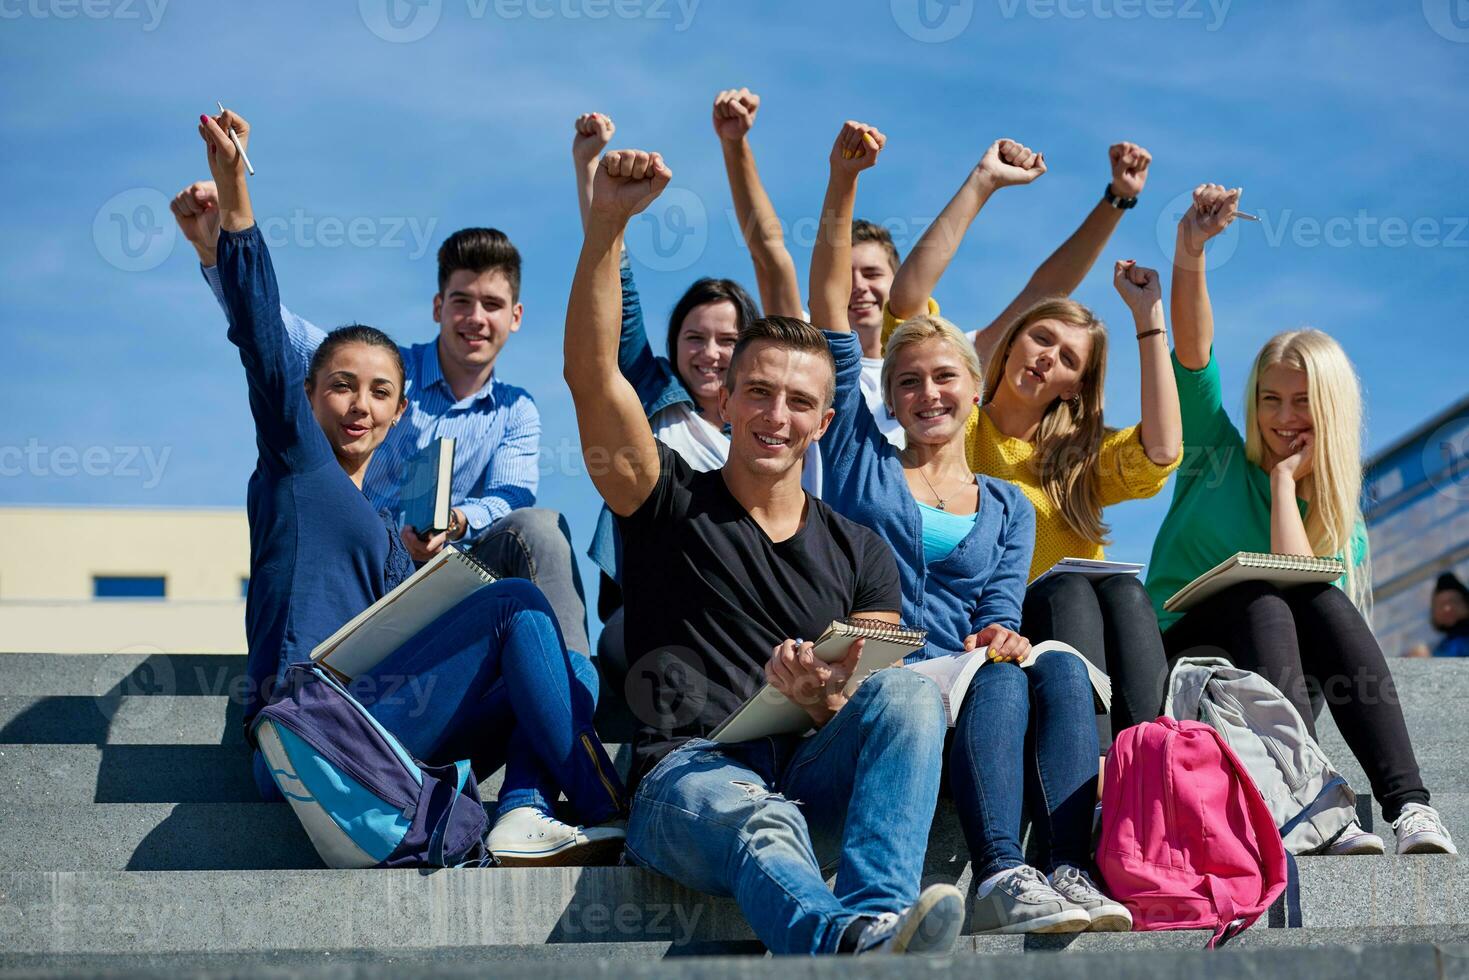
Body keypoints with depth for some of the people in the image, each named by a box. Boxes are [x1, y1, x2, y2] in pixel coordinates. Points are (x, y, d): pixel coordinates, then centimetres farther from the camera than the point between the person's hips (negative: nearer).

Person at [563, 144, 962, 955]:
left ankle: (876, 914, -50)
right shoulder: (670, 502, 16)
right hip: (687, 771, -2)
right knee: (758, 822, -39)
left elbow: (886, 711, 12)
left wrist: (819, 699, -13)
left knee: (912, 692, -29)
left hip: (813, 775, 3)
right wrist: (606, 226, -7)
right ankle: (852, 948, -71)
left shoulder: (859, 553, 22)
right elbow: (591, 372, 2)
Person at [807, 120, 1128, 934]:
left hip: (965, 686, 3)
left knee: (1059, 670, -31)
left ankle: (1071, 871, -46)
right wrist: (843, 183, 5)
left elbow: (998, 617, 13)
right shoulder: (858, 459, 18)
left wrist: (1001, 641, -12)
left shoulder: (1009, 509, 25)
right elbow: (828, 307, 11)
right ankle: (997, 881, -50)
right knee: (997, 683, -34)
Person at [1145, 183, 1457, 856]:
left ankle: (1407, 804, -41)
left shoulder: (1343, 524, 10)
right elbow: (1193, 354, -5)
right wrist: (1189, 255, -18)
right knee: (1261, 601, -31)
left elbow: (1302, 584, -12)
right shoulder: (1217, 456, 10)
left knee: (1321, 601, -29)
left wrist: (1285, 478, -6)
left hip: (1266, 674, 1)